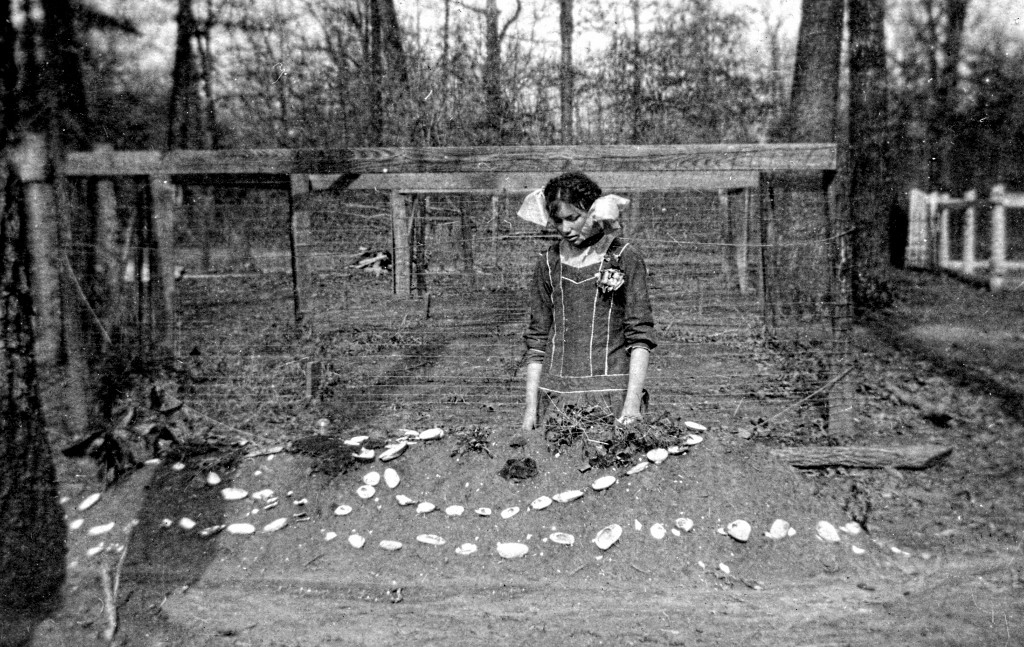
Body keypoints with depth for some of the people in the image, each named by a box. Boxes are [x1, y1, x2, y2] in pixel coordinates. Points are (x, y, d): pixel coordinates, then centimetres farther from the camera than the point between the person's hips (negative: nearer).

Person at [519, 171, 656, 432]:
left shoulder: (625, 257, -1)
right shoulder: (548, 263, 9)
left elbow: (640, 336, -4)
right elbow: (537, 339, 10)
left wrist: (632, 404, -13)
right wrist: (531, 408, 3)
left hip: (612, 391, -2)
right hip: (557, 395, 3)